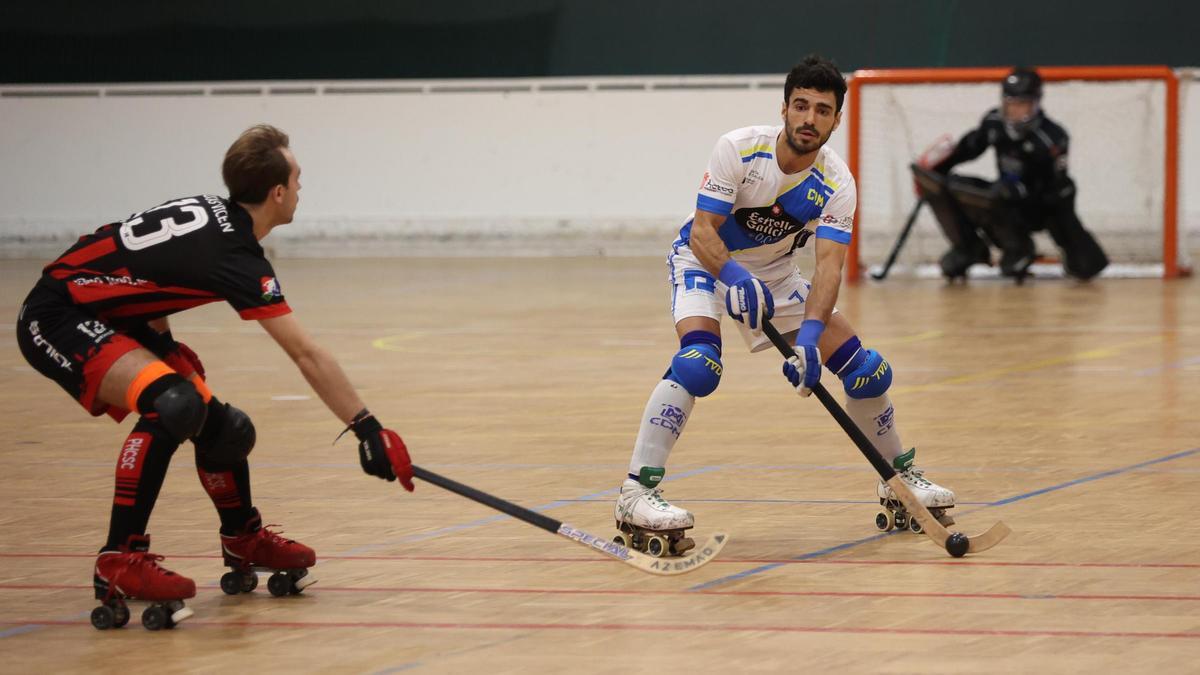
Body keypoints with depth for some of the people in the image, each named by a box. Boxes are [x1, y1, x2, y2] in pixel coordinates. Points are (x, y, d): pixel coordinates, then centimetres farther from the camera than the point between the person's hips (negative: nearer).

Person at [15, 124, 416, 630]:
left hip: (108, 316, 9)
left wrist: (162, 346, 14)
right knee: (173, 404, -31)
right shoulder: (235, 258, -25)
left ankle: (243, 541, 33)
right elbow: (308, 357, -25)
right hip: (56, 319, -9)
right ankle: (119, 560, -26)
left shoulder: (212, 212, 1)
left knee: (216, 425, 9)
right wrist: (367, 430, -24)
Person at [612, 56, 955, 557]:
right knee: (698, 362, -32)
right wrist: (735, 277, -48)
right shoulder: (739, 149, -25)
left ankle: (899, 479, 22)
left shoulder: (836, 184, -17)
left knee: (864, 367, -2)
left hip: (774, 275, 4)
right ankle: (636, 495, -34)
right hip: (704, 262, -4)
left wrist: (809, 336, -44)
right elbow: (703, 230, -28)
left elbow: (828, 264, -28)